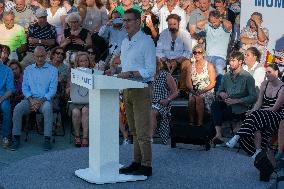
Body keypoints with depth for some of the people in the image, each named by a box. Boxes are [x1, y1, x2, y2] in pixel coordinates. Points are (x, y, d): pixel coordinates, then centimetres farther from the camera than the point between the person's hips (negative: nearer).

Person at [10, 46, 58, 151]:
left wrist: (41, 101, -16)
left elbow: (52, 89, -2)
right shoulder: (28, 69, 15)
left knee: (47, 108, -37)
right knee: (17, 108, -27)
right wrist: (31, 100, -10)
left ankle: (47, 139, -33)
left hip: (44, 99, -3)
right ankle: (16, 138, -19)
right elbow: (25, 87, 9)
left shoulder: (52, 70, 6)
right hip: (30, 99, 3)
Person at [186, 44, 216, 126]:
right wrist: (193, 90, -10)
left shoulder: (209, 66, 1)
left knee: (199, 99, -34)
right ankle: (191, 121, -25)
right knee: (191, 99, -31)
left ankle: (200, 122, -30)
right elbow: (188, 83, 11)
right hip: (194, 91, 3)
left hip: (207, 91, -3)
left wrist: (202, 91, -16)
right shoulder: (191, 67, 13)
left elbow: (213, 83, -3)